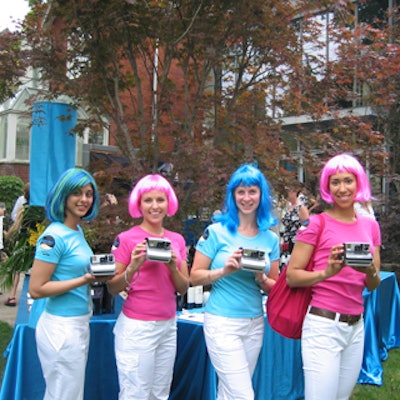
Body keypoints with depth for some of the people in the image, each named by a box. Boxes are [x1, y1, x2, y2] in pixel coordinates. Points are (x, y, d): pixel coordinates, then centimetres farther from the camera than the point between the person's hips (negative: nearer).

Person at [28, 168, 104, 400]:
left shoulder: (78, 231, 9)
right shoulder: (54, 236, -17)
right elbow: (36, 289, -19)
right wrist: (84, 280, -23)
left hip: (79, 324, 9)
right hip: (62, 328, -9)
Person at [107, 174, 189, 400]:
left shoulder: (177, 240, 8)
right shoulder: (126, 239, -7)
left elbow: (184, 288, 8)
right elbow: (113, 288, -4)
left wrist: (173, 267, -11)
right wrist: (133, 268, -21)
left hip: (168, 326, 5)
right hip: (137, 327, -5)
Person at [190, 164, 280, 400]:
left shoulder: (271, 238, 5)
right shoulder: (217, 231, -6)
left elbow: (274, 287, 9)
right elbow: (195, 277, -5)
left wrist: (261, 278, -11)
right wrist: (225, 270, -20)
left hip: (255, 324, 5)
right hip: (223, 323, -4)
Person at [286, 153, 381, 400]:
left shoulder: (370, 226, 8)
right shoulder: (317, 223, -7)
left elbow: (374, 285, 11)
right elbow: (292, 276, -9)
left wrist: (371, 271, -11)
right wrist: (327, 272, -26)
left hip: (357, 326, 6)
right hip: (324, 325, -6)